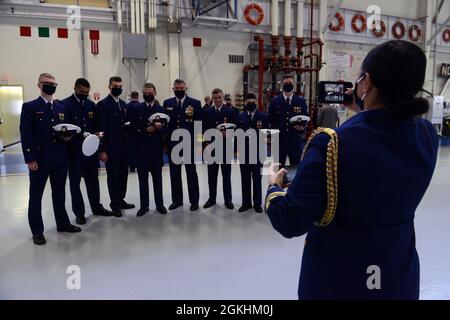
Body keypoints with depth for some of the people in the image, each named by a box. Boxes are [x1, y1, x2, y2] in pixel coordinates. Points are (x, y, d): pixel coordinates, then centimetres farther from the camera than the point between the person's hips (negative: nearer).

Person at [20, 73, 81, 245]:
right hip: (39, 159, -5)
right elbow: (26, 135, -8)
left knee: (59, 193, 15)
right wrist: (30, 159, -15)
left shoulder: (61, 107, 13)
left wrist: (67, 137, -6)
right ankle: (37, 231, 16)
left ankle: (63, 223, 28)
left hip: (60, 159, 5)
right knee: (36, 196, 5)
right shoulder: (29, 107, -3)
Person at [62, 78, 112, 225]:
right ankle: (79, 212, 18)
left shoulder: (91, 104, 10)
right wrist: (81, 135, -21)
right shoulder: (65, 104, -6)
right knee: (75, 181, 8)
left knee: (93, 179, 14)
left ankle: (96, 207, 28)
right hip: (74, 150, -4)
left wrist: (96, 134, -8)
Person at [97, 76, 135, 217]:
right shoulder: (103, 104, -9)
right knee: (113, 175, 3)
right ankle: (115, 204, 15)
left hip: (123, 145, 7)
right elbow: (101, 128, -13)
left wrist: (128, 125, 1)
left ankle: (120, 200, 27)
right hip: (111, 146, -7)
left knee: (123, 174, 13)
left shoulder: (123, 103, 13)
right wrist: (102, 150, -16)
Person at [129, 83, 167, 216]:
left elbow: (165, 129, 1)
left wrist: (159, 127, -20)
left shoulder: (161, 109, 6)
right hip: (141, 149, 0)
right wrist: (146, 130, -15)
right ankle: (144, 206, 16)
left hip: (156, 149, 0)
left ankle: (159, 204, 20)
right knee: (143, 179, 6)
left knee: (157, 178, 9)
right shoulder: (136, 109, 4)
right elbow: (133, 128, -2)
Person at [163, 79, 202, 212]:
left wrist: (198, 143, -13)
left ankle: (194, 200, 14)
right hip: (172, 143, 3)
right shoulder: (167, 103, 9)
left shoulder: (195, 103, 0)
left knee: (191, 172, 4)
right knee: (174, 173, 9)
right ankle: (177, 200, 22)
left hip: (189, 143, -3)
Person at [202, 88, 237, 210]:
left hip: (226, 147, -2)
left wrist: (227, 134, -19)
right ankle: (212, 198, 22)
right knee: (212, 174, 9)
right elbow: (204, 129, 4)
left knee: (226, 175, 6)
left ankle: (228, 199, 15)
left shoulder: (231, 112, 1)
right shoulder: (207, 112, 6)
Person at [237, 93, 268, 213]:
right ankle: (246, 203, 18)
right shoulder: (240, 116, 7)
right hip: (243, 152, 2)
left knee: (257, 179, 6)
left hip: (258, 152, -2)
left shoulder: (263, 116, -1)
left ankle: (257, 203, 17)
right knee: (245, 179, 8)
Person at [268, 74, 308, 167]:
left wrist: (302, 127, -12)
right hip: (279, 139, -1)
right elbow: (270, 120, 5)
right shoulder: (274, 101, 5)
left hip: (295, 140, 1)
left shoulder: (301, 101, 7)